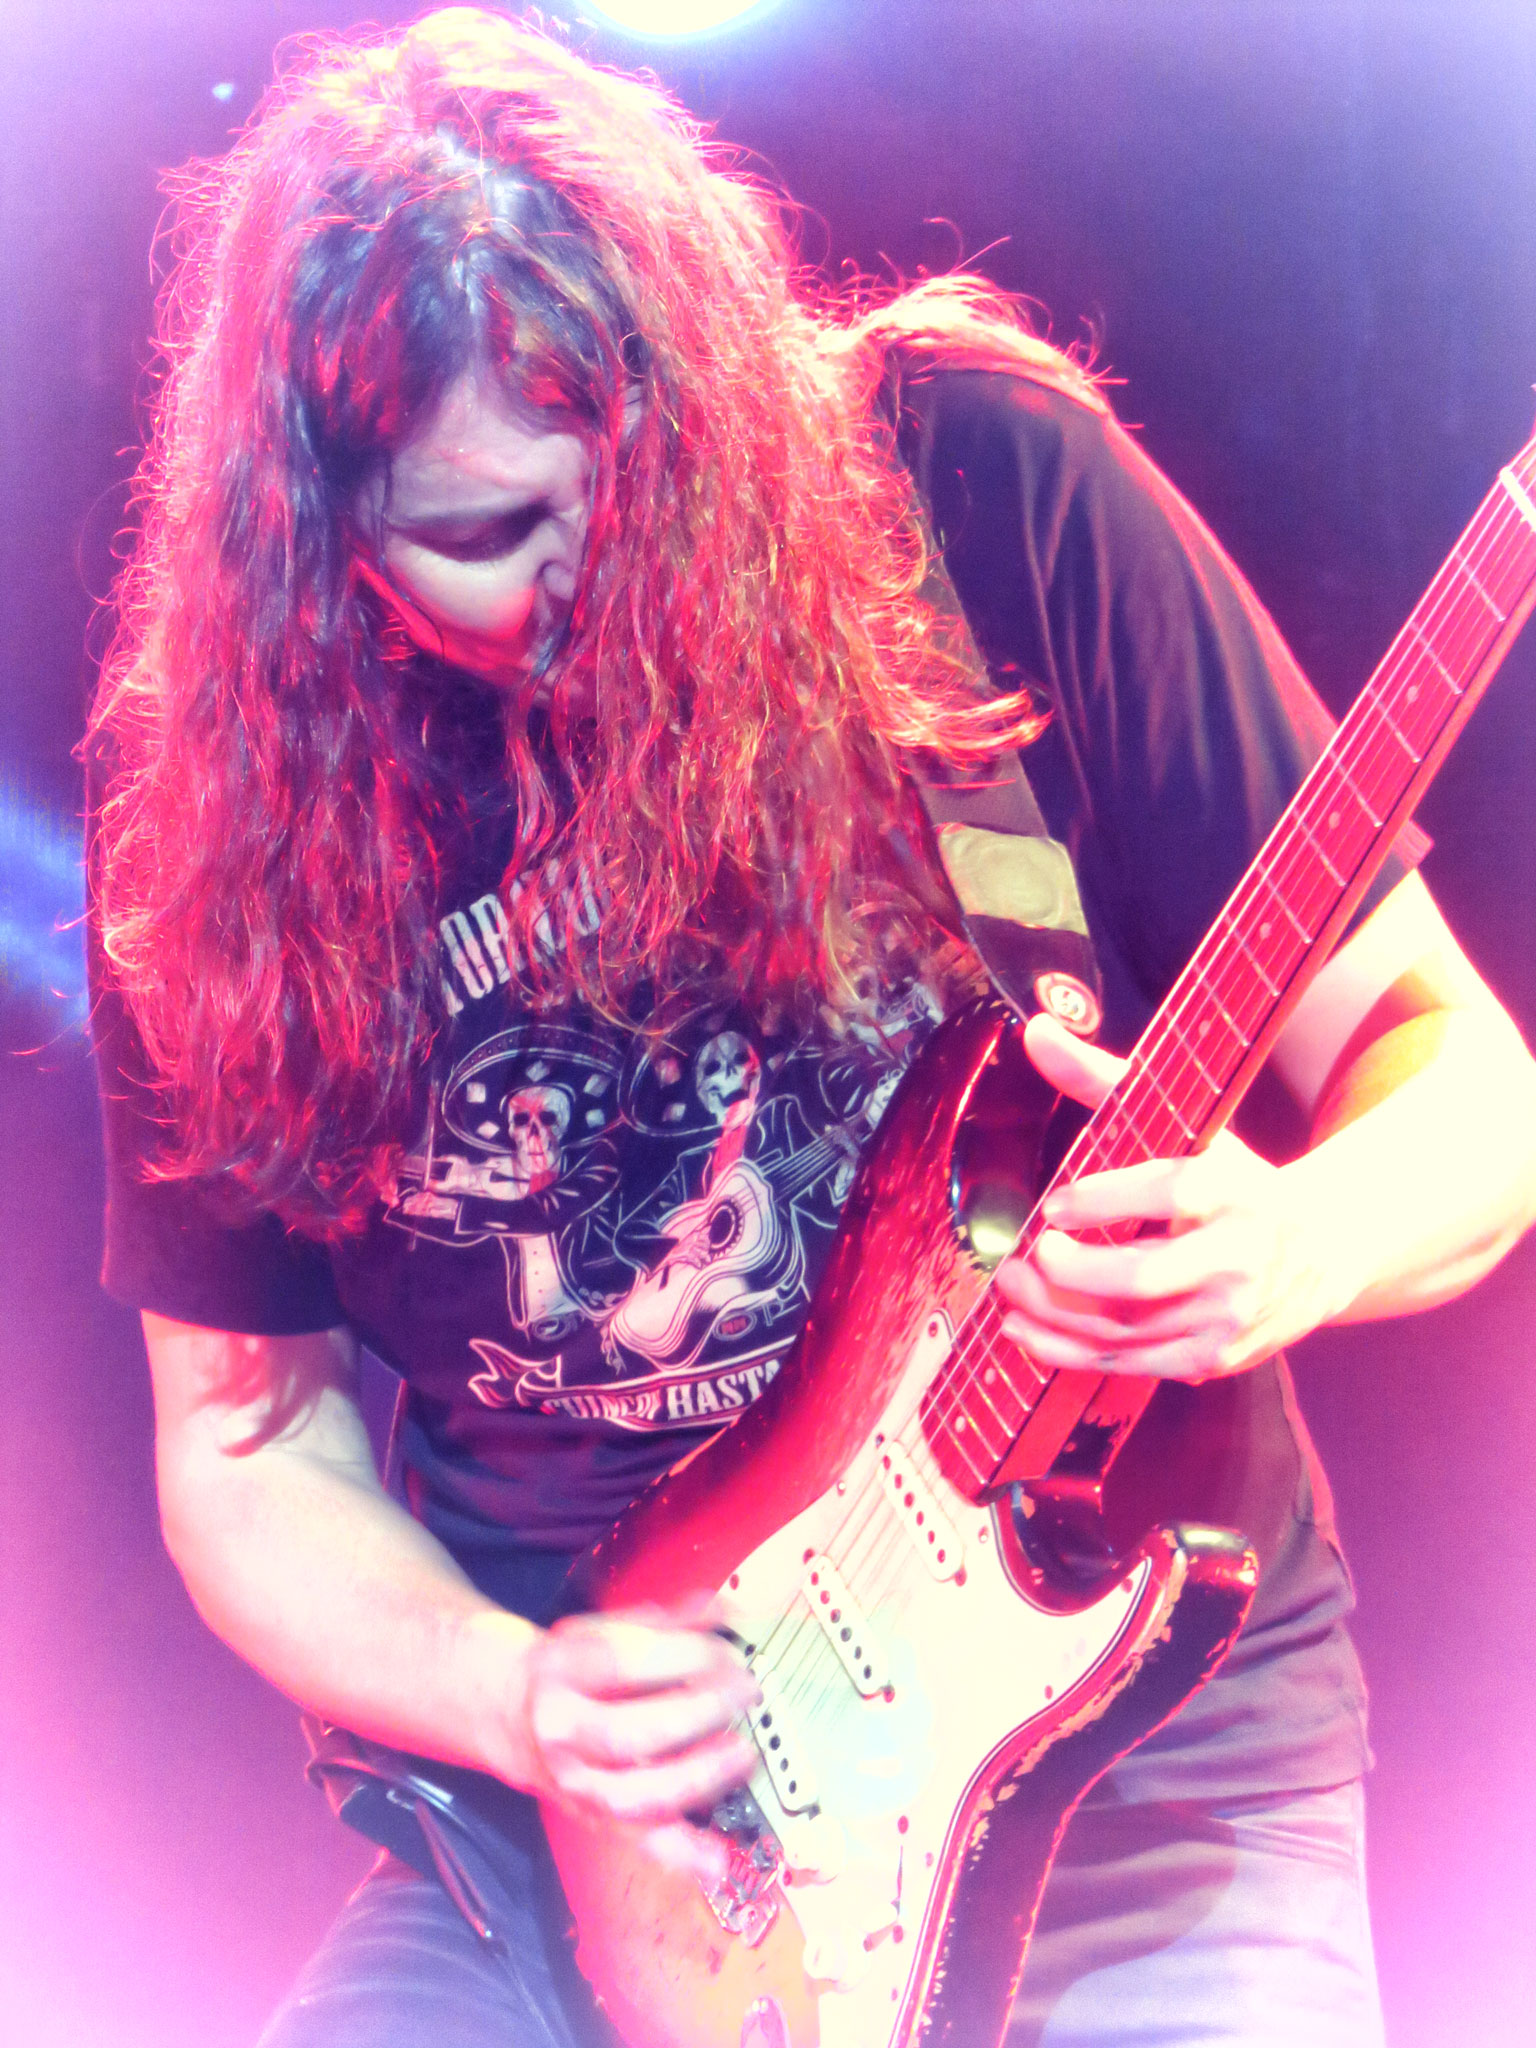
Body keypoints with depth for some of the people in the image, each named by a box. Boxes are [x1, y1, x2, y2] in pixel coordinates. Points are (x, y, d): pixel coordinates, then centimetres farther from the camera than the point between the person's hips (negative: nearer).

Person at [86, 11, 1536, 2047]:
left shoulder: (976, 482, -10)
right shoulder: (241, 830, -4)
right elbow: (247, 1447, 6)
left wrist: (1297, 1244, -27)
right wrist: (499, 1696, -12)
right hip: (605, 1755, 2)